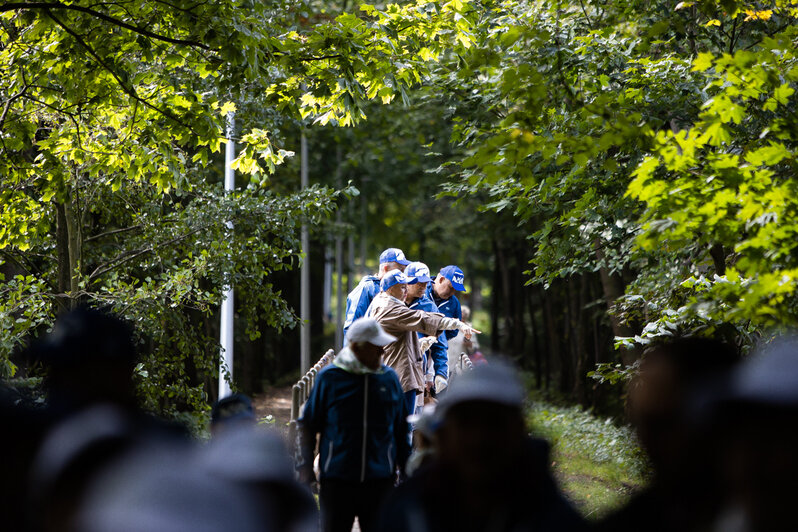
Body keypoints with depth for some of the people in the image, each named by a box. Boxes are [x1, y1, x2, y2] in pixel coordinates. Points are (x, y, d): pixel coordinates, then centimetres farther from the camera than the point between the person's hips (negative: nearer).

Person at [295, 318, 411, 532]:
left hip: (380, 481, 2)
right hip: (337, 480, -2)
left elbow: (401, 431, 16)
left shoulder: (389, 378, 6)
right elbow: (306, 426, 5)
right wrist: (305, 469, 0)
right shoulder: (329, 377, -2)